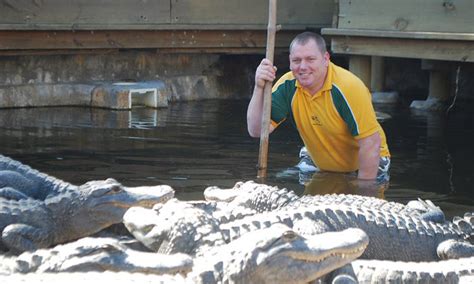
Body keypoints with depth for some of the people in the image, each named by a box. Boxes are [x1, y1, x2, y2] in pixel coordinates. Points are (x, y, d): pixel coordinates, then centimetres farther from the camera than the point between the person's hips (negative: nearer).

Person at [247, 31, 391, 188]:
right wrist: (259, 88, -29)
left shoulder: (348, 87, -27)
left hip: (369, 165, -4)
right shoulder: (287, 86, -13)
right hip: (320, 168, 5)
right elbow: (256, 131, -16)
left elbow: (371, 143, -26)